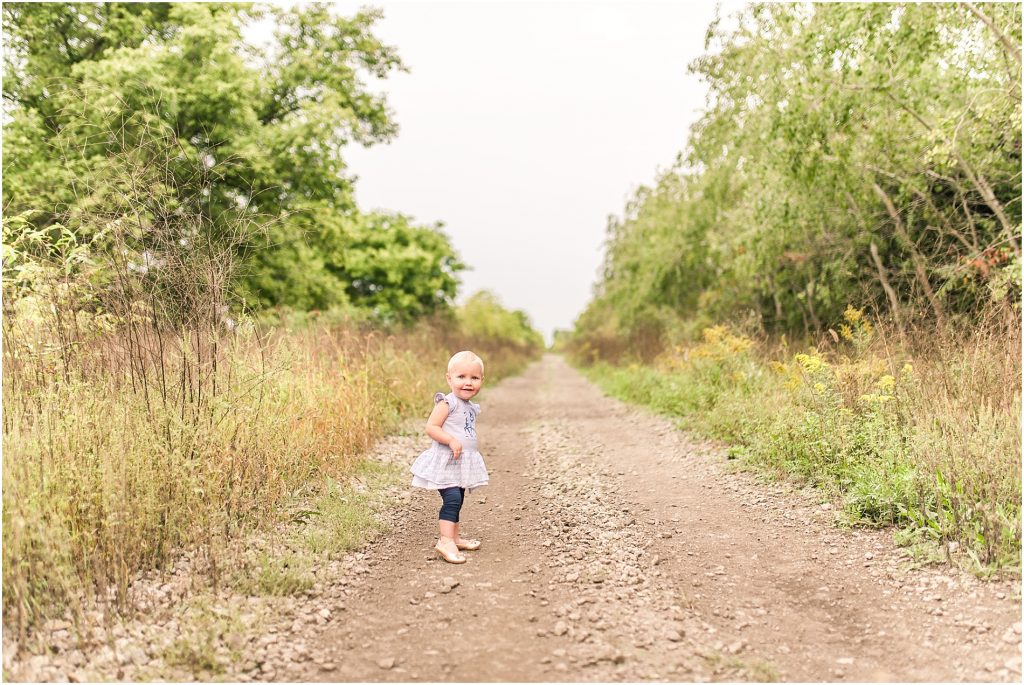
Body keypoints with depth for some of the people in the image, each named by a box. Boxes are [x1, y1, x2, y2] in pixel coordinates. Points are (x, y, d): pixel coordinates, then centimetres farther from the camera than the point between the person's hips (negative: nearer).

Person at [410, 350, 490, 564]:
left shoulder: (472, 408, 12)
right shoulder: (447, 403, -15)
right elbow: (431, 427, -20)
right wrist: (451, 440, -29)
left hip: (462, 463, 9)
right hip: (445, 461, -9)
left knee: (457, 500, 17)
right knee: (452, 498, -20)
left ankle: (454, 538, 28)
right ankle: (445, 541, -22)